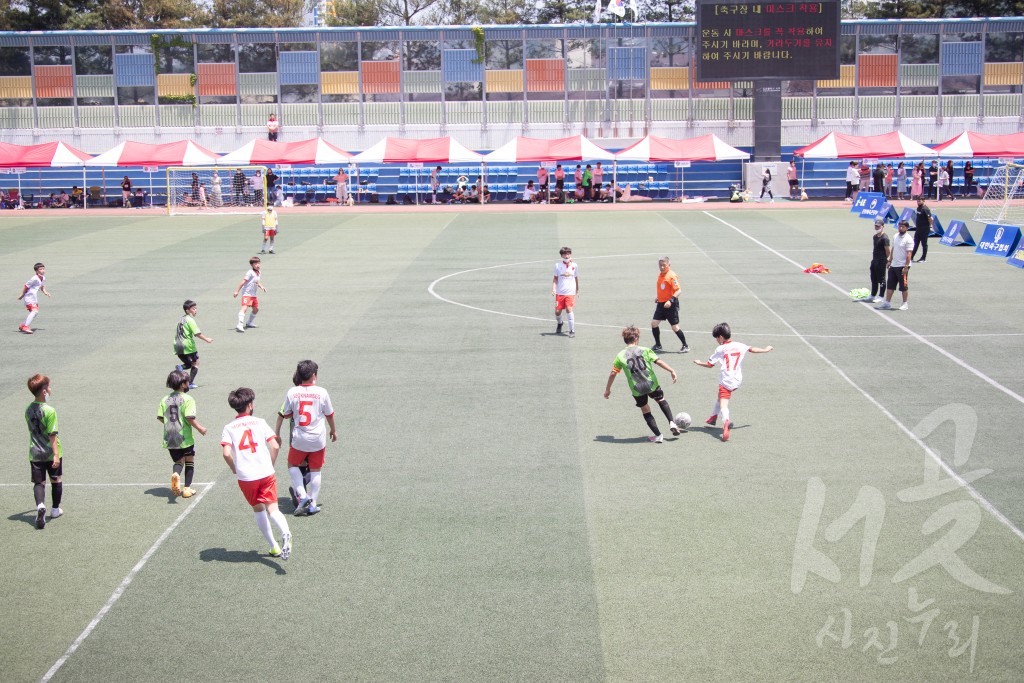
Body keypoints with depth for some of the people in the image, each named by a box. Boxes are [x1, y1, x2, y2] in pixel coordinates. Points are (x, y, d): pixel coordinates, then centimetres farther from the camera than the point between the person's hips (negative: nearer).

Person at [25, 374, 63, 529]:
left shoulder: (28, 410, 1)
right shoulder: (49, 411, -18)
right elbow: (52, 435, -20)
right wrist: (56, 454, -19)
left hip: (34, 454, 4)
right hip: (51, 453, -4)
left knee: (39, 482, 4)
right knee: (56, 480, 16)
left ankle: (40, 506, -22)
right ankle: (55, 509, 27)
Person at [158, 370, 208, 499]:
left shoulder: (165, 400, 3)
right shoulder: (187, 399, -13)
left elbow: (160, 417, 2)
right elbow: (190, 418, -22)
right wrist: (200, 428, -9)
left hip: (169, 439, 4)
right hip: (185, 438, -4)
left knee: (178, 461, 18)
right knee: (189, 461, 14)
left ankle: (175, 474, -15)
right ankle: (187, 488, 13)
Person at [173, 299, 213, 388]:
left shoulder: (181, 319, 14)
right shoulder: (190, 320, -11)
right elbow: (197, 333, -16)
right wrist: (207, 339, -7)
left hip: (178, 345, 7)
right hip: (188, 345, -7)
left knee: (189, 364, 20)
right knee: (195, 363, 10)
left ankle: (180, 368, -13)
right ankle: (190, 383, 1)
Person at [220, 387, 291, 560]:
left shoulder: (229, 428, 3)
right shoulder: (260, 422, 4)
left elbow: (226, 453, -11)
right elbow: (275, 446, -5)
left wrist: (234, 469, 7)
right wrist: (271, 465, 10)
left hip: (245, 477, 1)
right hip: (266, 474, -1)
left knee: (258, 510, 18)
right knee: (272, 508, -5)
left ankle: (274, 547, 19)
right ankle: (285, 533, -36)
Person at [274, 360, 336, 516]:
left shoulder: (292, 392, -6)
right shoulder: (322, 392, -7)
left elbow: (285, 414, 3)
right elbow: (329, 415, 4)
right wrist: (333, 430, 22)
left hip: (299, 440, 0)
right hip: (318, 439, 0)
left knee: (292, 465, 21)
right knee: (315, 471, 14)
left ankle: (302, 496, 7)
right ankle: (312, 504, 13)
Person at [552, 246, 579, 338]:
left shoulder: (574, 265, 2)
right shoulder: (558, 265, 1)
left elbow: (576, 278, 14)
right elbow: (555, 278, 6)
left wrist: (577, 290, 21)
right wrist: (553, 289, -7)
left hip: (570, 292, -1)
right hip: (560, 292, 1)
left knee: (569, 309, -19)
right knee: (557, 311, 2)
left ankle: (572, 331, -10)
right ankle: (559, 323, 37)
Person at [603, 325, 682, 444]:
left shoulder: (620, 356, 2)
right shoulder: (645, 350, 0)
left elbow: (613, 373, 2)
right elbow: (658, 361, -7)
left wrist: (607, 389, 11)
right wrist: (672, 371, -4)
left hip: (636, 389, 0)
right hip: (652, 384, 0)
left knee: (645, 410, 16)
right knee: (661, 400, 28)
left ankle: (658, 436, 13)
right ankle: (672, 423, 16)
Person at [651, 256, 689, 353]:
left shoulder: (672, 276, -16)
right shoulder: (660, 275, 8)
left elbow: (678, 290, -22)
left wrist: (670, 301, -31)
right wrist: (658, 299, 24)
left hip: (671, 305, -7)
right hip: (661, 304, 7)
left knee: (675, 327, -4)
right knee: (654, 323, 2)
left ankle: (685, 346, 11)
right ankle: (658, 345, 18)